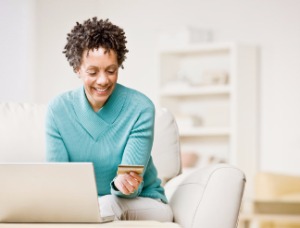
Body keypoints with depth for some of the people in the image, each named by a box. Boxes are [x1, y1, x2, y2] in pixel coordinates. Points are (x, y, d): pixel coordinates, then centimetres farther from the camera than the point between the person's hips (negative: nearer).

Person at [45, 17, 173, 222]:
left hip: (140, 204, -2)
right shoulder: (58, 109, -6)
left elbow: (132, 179, -17)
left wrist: (124, 183, -42)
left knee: (108, 204, -35)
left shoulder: (141, 108, -14)